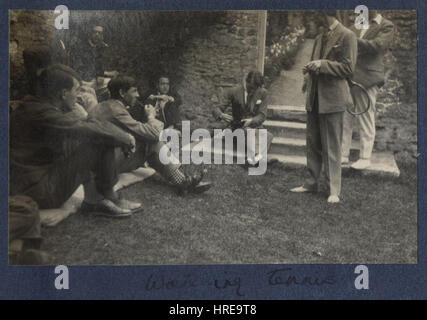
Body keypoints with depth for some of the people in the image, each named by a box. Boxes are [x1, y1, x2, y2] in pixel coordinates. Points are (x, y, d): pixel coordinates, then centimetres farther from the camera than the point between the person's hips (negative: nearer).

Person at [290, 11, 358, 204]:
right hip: (315, 98, 7)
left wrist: (322, 64, -17)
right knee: (313, 143, 12)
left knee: (332, 146, -3)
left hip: (332, 98, -7)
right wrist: (309, 72, 5)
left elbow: (348, 68, -10)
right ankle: (312, 183, 23)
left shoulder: (347, 36, -6)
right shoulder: (320, 38, 16)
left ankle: (334, 190, 5)